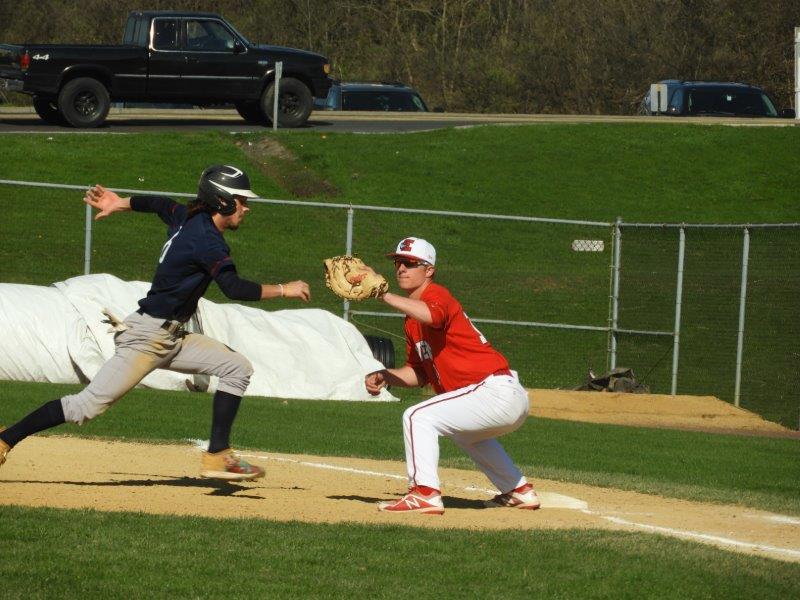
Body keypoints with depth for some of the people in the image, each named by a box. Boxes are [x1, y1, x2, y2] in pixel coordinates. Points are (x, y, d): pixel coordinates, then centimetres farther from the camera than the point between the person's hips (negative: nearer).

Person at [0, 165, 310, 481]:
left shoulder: (186, 218, 9)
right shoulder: (207, 238, -19)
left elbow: (160, 204, 29)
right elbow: (234, 288, -27)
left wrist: (121, 203, 45)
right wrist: (283, 290, -18)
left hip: (172, 337, 10)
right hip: (147, 335, -10)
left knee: (237, 368, 1)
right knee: (86, 405, -11)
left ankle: (217, 456, -3)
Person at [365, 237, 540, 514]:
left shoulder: (436, 295, -11)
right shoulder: (412, 319, 18)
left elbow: (431, 315, -38)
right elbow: (419, 373, 20)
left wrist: (385, 295, -37)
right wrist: (385, 376, 3)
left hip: (496, 391, -11)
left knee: (418, 417, -18)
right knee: (465, 432, 40)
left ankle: (425, 494, -24)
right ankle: (520, 491, 47)